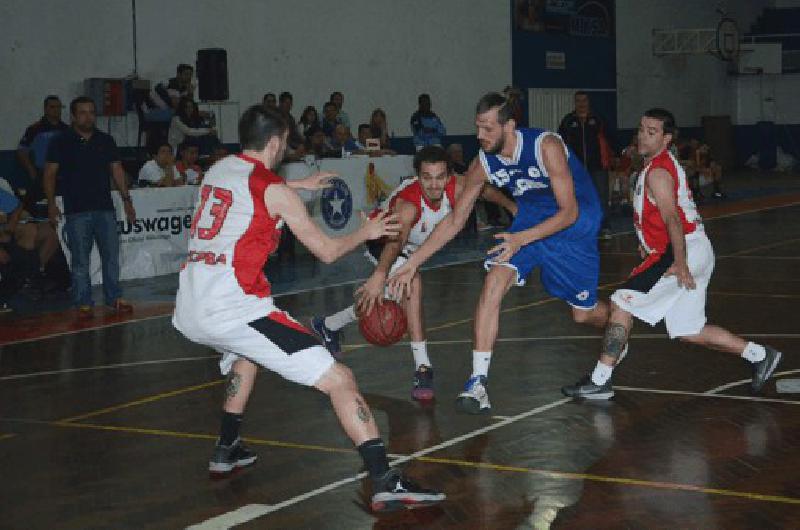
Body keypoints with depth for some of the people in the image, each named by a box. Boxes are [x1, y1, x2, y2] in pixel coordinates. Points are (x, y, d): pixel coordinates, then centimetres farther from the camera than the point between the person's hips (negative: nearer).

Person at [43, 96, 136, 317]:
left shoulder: (105, 140, 11)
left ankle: (114, 297, 15)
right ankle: (83, 303, 7)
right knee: (80, 260, 0)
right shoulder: (61, 142, 2)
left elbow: (117, 170, 14)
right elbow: (50, 173, 2)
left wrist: (126, 199, 8)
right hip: (76, 211, -3)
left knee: (111, 255, 4)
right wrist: (51, 203, -6)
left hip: (105, 208, 3)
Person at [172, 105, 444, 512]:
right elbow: (327, 251, 4)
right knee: (339, 380, -7)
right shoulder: (275, 191, -3)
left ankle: (226, 449, 45)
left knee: (246, 355, 40)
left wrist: (299, 185, 49)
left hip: (187, 313, 8)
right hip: (235, 308, -8)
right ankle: (386, 484, -17)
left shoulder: (217, 170, 16)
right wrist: (367, 233, 22)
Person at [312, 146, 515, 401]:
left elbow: (484, 189, -5)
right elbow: (395, 240, -60)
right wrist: (380, 275, -74)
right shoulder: (408, 203, -43)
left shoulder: (457, 187, -27)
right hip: (384, 237, -7)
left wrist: (512, 206, -1)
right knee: (412, 283, -30)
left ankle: (328, 325, 42)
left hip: (414, 244, 7)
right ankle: (423, 368, -27)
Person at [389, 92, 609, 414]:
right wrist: (412, 263, -10)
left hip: (573, 222, -4)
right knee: (494, 281, -21)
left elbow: (569, 212, -26)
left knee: (585, 314, 4)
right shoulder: (483, 163, -14)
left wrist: (522, 239, -38)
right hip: (531, 217, 4)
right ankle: (478, 384, -22)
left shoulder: (546, 147, -30)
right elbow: (455, 221, -5)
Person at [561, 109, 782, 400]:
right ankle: (760, 355, 20)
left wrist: (680, 263, -28)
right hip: (695, 252, 10)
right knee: (687, 330, 15)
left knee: (622, 302, -10)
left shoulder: (657, 172, -13)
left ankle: (600, 380, -9)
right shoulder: (666, 163, 18)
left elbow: (672, 219, -23)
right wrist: (650, 244, 31)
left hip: (685, 251, -10)